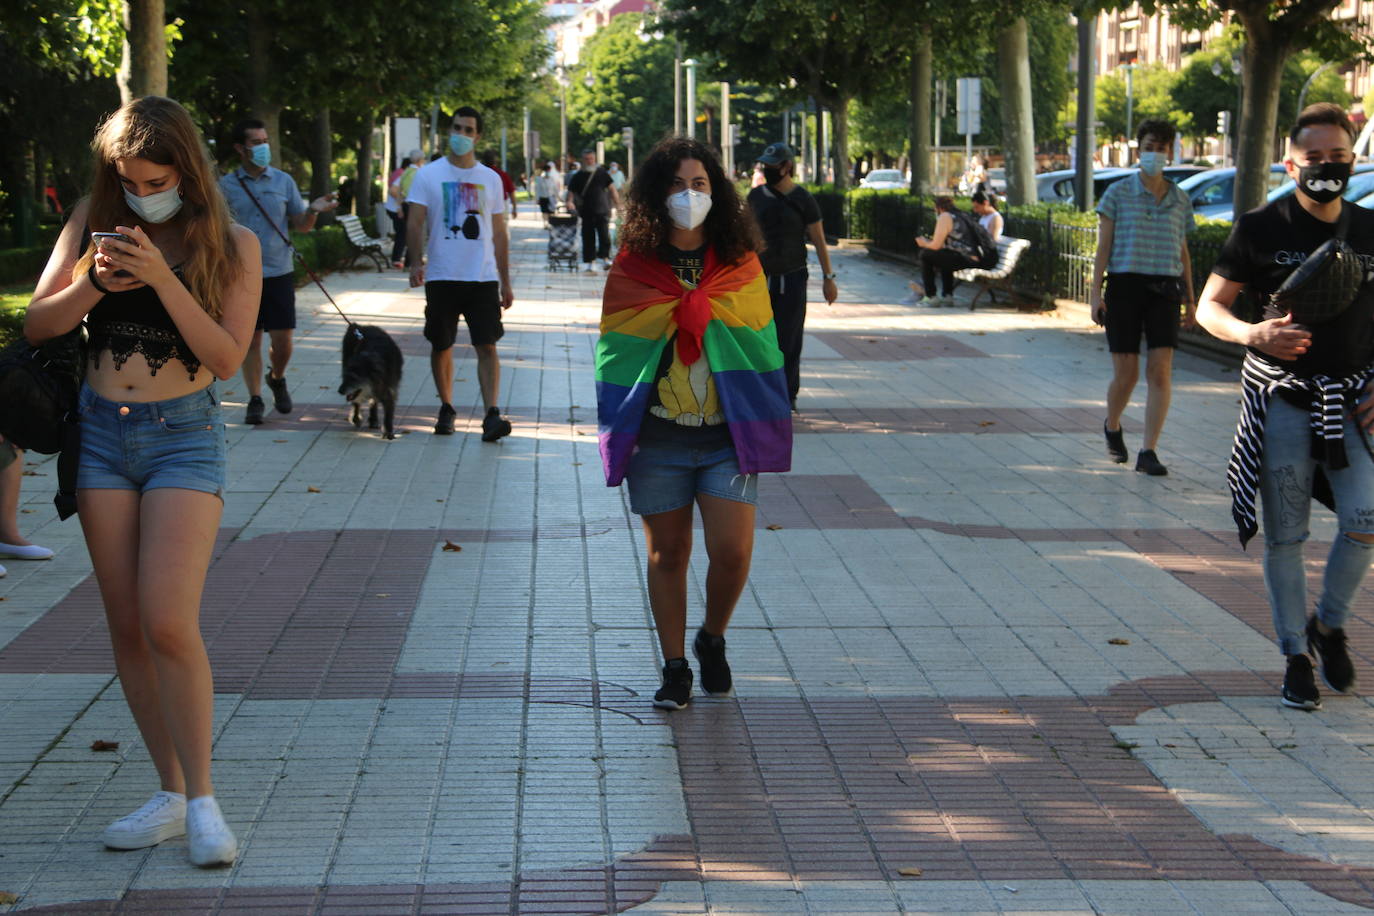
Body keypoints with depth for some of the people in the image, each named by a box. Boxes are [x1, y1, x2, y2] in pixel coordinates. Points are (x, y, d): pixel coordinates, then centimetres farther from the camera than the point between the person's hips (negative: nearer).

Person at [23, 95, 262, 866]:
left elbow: (227, 357, -11)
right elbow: (37, 325, 3)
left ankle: (202, 798, -3)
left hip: (184, 434, -4)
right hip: (101, 432, 4)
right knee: (127, 628, 4)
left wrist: (162, 279, -21)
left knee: (168, 622, -16)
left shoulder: (232, 245, -2)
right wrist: (92, 284, -16)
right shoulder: (94, 224, 6)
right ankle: (171, 796, 14)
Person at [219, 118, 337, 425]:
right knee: (251, 340, 3)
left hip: (279, 273, 1)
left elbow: (301, 226, 7)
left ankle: (277, 379, 29)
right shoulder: (226, 185, 3)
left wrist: (314, 210, -14)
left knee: (282, 340, 0)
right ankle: (255, 400, 12)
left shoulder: (283, 181, 6)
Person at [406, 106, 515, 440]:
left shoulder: (490, 179, 9)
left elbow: (499, 234, 13)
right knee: (441, 346, 8)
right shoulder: (428, 175, 2)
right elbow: (416, 223, -4)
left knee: (487, 346, -9)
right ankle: (446, 409, 24)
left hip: (483, 278, 1)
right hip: (442, 277, -1)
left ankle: (492, 415, -15)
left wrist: (506, 283, 10)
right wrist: (416, 262, -21)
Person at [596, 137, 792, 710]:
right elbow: (616, 350, 2)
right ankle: (675, 668, 22)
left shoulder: (740, 265, 5)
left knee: (731, 551, -9)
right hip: (658, 436, 0)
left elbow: (759, 346, 5)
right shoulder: (633, 266, 2)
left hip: (728, 432, 0)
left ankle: (713, 640, 20)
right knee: (667, 554, 8)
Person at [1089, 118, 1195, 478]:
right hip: (1125, 286, -2)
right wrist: (1096, 290, -7)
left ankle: (1148, 452, -6)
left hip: (1165, 290, 2)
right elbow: (1103, 246, 1)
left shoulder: (1180, 200, 11)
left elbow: (1183, 252, 17)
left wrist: (1190, 298, 16)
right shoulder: (1118, 193, 3)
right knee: (1126, 373, 0)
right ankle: (1112, 427, 30)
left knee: (1160, 371, -9)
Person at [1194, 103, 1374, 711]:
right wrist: (1252, 334, -21)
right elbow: (1208, 307, 0)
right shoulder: (1262, 229, -2)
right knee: (1284, 536, 1)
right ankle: (1296, 656, 16)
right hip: (1281, 398, -2)